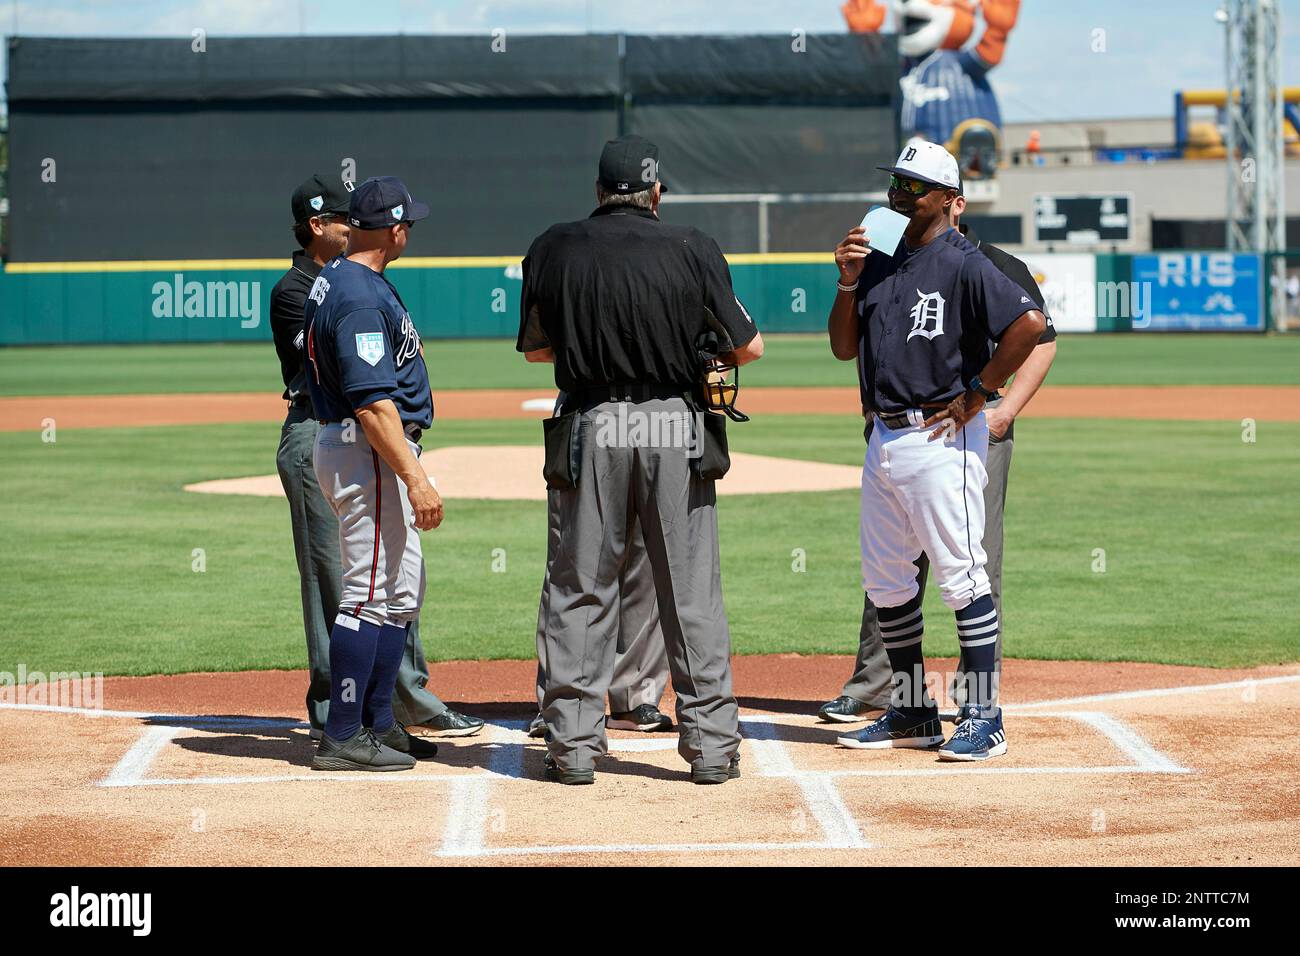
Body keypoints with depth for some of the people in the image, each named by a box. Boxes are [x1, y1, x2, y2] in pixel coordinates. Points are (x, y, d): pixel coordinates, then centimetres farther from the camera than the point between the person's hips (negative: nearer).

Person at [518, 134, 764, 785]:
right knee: (692, 589, 6)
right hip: (675, 426, 0)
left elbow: (535, 348, 13)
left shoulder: (552, 249, 2)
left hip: (590, 426, 1)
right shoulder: (692, 249, -1)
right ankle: (710, 743, 8)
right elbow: (748, 347, 2)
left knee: (579, 588, 8)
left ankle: (573, 742, 8)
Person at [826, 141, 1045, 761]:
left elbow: (1030, 324, -21)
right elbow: (844, 347, 15)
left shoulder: (963, 264, -11)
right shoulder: (879, 263, 13)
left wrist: (976, 396, -16)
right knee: (885, 581, 12)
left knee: (961, 578, -6)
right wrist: (848, 283, 0)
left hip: (939, 438, -9)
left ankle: (983, 718, -1)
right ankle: (912, 714, 22)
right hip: (884, 439, 9)